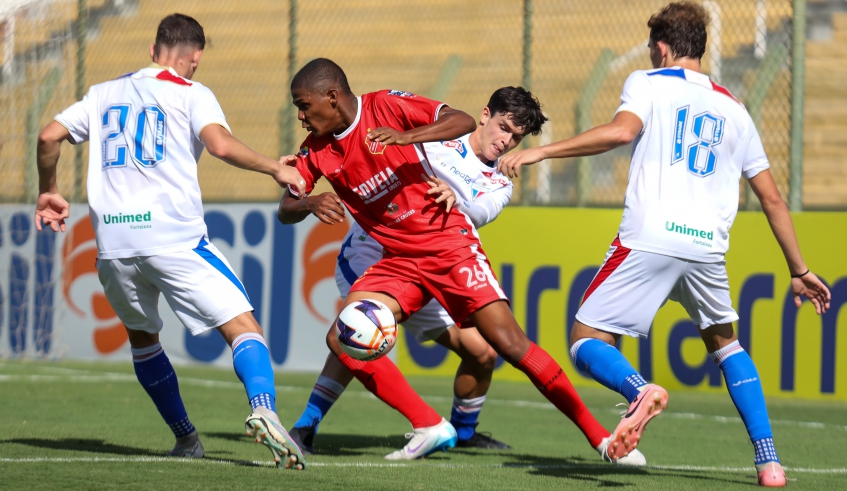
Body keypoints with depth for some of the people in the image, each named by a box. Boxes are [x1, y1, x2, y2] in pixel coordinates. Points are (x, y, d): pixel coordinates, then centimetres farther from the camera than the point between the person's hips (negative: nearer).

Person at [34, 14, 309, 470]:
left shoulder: (105, 93, 20)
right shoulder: (190, 94, 5)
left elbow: (49, 136, 16)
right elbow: (221, 144, -13)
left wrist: (48, 192, 31)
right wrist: (276, 169, -1)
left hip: (113, 243, 5)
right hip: (174, 238, -4)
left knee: (142, 336, 27)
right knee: (242, 327, -6)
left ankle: (185, 437, 27)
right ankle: (263, 410, -32)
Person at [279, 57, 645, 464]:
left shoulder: (386, 106, -11)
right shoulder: (316, 151, 4)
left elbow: (463, 122, -19)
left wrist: (404, 137, -34)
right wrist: (310, 204, -16)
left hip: (448, 244, -6)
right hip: (397, 260, 6)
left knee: (510, 343, -15)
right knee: (341, 339, -14)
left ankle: (600, 437, -9)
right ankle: (430, 428, -6)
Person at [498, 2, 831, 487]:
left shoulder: (648, 83, 9)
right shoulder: (733, 108, 21)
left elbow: (622, 130, -14)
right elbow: (772, 198, 21)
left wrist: (541, 152, -10)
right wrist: (799, 270, 27)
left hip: (649, 241, -4)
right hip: (708, 248, 4)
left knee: (587, 342, 5)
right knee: (725, 342, 26)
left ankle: (640, 389, -28)